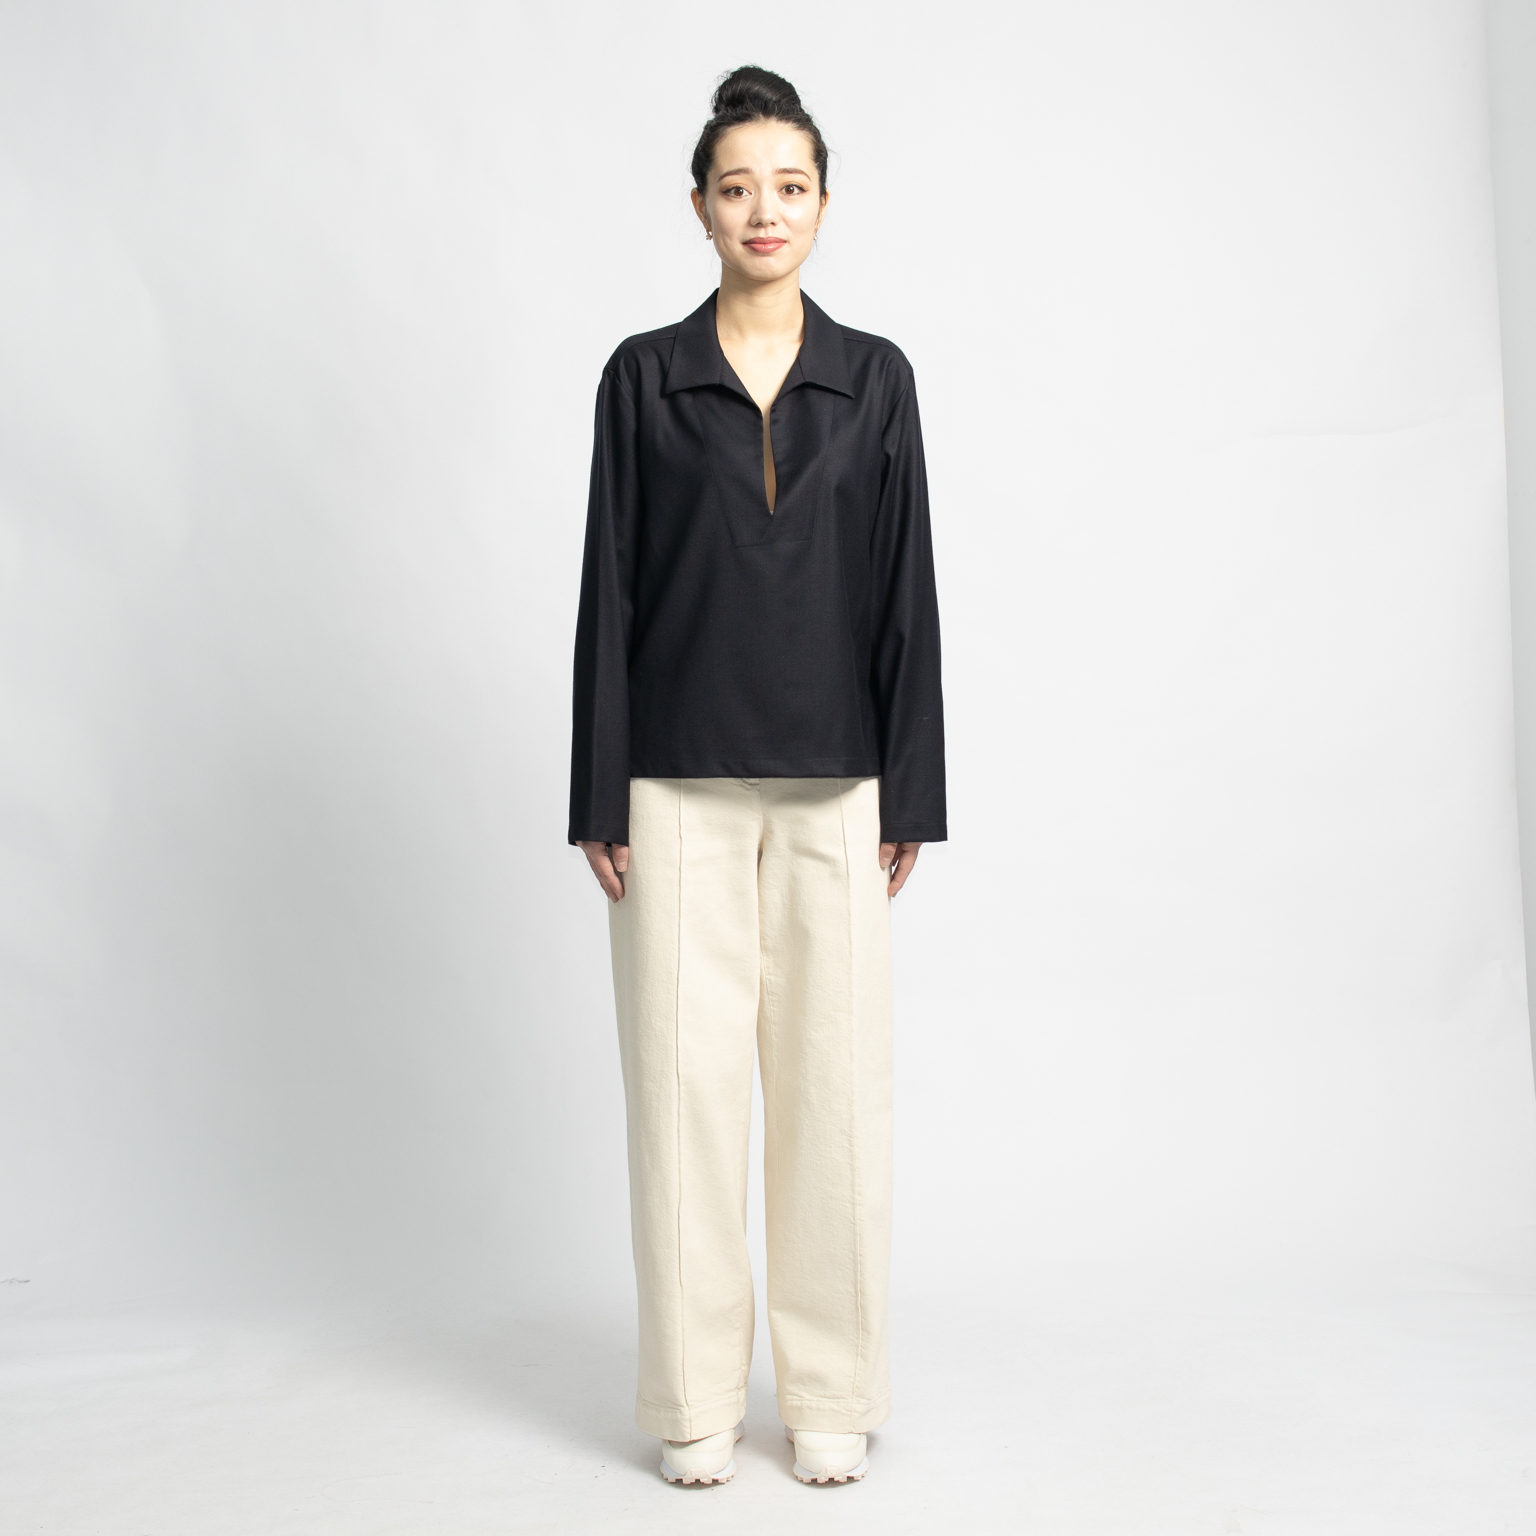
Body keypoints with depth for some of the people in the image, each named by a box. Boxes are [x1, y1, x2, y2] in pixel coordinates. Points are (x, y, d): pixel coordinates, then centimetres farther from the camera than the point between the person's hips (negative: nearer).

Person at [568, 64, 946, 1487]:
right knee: (684, 1077, 2)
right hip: (681, 787, -1)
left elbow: (904, 591, 5)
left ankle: (830, 1394, 20)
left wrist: (910, 797, 1)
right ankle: (696, 1400, 17)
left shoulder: (873, 378, 7)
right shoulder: (643, 375, 3)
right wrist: (600, 800, -4)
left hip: (832, 785, 1)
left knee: (834, 1076, 4)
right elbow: (610, 589, 1)